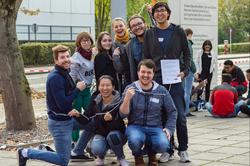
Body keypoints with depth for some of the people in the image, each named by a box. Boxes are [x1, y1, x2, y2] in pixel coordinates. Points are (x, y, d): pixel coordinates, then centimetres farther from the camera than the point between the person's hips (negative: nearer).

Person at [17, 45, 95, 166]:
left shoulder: (64, 74, 7)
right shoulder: (56, 78, -24)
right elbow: (63, 105, -27)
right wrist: (77, 89, -19)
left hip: (69, 119, 10)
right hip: (59, 123, -10)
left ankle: (78, 152, 30)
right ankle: (26, 153, 2)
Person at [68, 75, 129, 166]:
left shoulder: (119, 102, -16)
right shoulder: (95, 102, -4)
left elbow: (117, 126, -23)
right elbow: (85, 121, -9)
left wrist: (110, 120, -46)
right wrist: (78, 115, -31)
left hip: (117, 135, -2)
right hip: (100, 134, 2)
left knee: (113, 135, -37)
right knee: (96, 149, -31)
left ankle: (121, 158, -8)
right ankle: (101, 156, 9)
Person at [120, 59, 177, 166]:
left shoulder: (162, 91, 3)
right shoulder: (130, 89, -1)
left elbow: (172, 112, 13)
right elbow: (123, 115, -8)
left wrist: (169, 128, -2)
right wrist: (127, 98, -25)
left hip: (155, 128, 2)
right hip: (135, 127, -1)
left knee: (163, 145, -30)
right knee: (135, 141, -36)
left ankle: (151, 153, 12)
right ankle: (138, 155, 5)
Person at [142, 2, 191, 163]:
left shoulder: (178, 31, 5)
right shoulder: (149, 34, 8)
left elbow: (187, 54, 9)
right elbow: (146, 58, 10)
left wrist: (185, 71, -6)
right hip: (157, 80, 1)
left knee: (180, 117, -1)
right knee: (162, 117, 3)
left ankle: (183, 150, 11)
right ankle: (168, 151, 12)